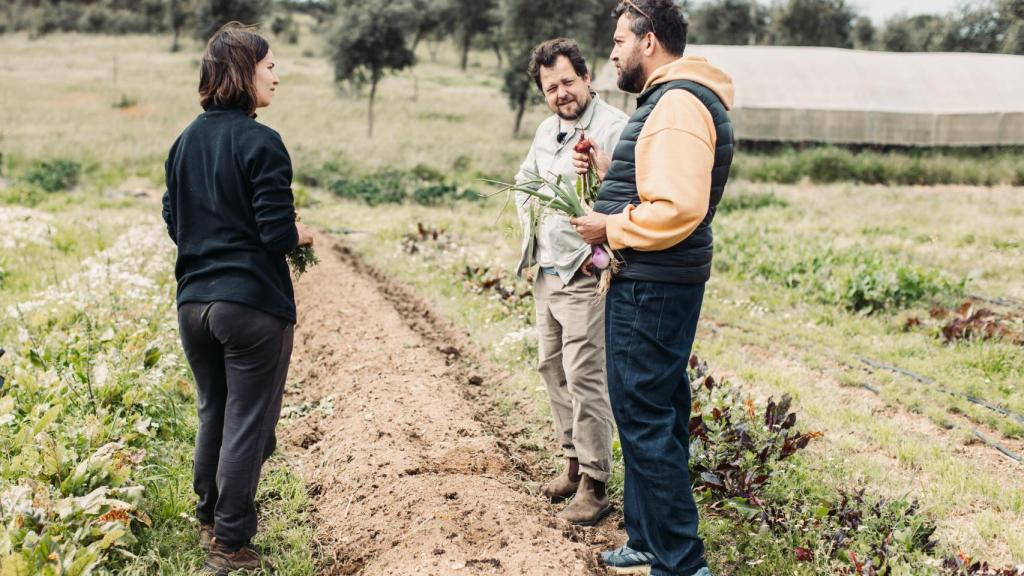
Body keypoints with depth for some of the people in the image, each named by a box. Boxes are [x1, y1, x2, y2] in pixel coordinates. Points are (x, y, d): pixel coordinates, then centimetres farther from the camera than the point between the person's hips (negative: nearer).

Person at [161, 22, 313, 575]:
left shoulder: (185, 141, 7)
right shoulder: (260, 143, -15)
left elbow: (174, 222, 14)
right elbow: (277, 232, -18)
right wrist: (302, 234, 2)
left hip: (193, 301, 7)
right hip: (252, 304, -7)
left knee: (213, 413, 22)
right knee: (246, 424, 4)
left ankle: (209, 518, 36)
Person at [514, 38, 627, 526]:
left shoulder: (614, 128, -13)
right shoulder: (548, 129, 15)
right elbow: (524, 181, 29)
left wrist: (598, 251, -20)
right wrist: (532, 226, 14)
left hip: (584, 276, -9)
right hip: (546, 273, 9)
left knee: (583, 376, -9)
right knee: (552, 367, 15)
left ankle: (594, 485, -2)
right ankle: (574, 460, 28)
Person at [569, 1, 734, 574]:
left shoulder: (678, 104, -17)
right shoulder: (671, 98, 17)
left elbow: (677, 208, -27)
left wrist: (611, 228, -15)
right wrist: (606, 169, 8)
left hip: (650, 288, -11)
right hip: (659, 283, 11)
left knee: (644, 421, -5)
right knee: (657, 415, 17)